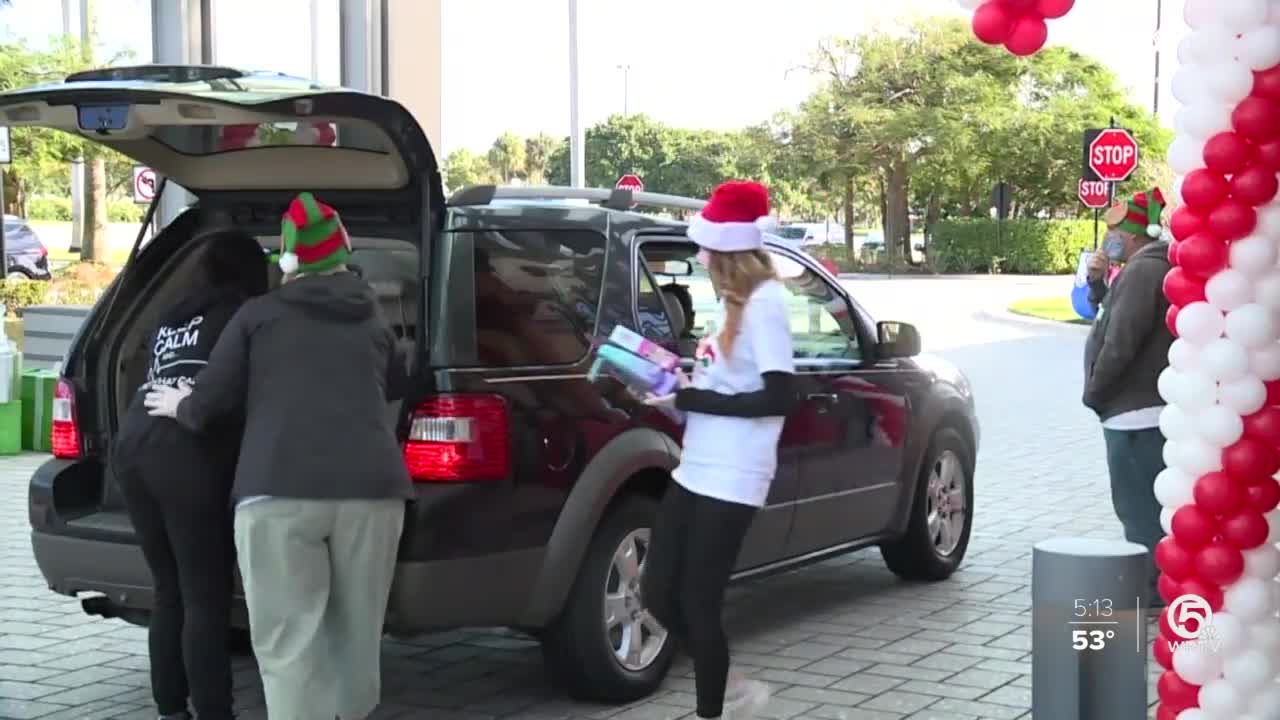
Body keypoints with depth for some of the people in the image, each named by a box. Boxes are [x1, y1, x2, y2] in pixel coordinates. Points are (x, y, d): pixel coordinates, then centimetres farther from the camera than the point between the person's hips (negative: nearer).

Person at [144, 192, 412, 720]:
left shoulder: (259, 314, 12)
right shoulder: (373, 320, 22)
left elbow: (209, 402, 10)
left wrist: (180, 407, 30)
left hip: (280, 491, -3)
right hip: (370, 486, 3)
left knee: (289, 644, -1)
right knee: (356, 634, 17)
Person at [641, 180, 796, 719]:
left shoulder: (764, 302, -13)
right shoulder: (735, 301, 15)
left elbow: (778, 397, -19)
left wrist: (690, 400, -17)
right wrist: (683, 385, 5)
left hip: (731, 479, -9)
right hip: (695, 469, 9)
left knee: (696, 604, -4)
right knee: (659, 593, 10)